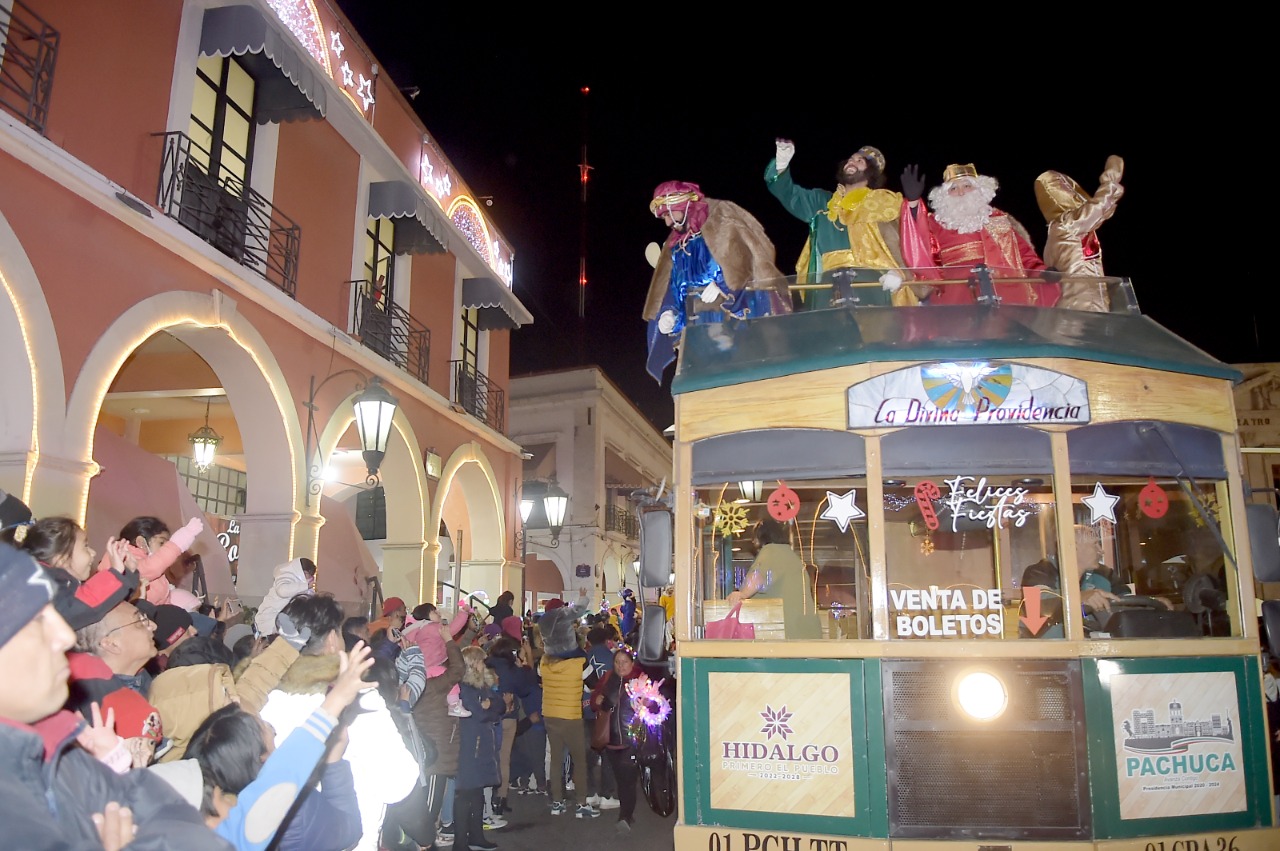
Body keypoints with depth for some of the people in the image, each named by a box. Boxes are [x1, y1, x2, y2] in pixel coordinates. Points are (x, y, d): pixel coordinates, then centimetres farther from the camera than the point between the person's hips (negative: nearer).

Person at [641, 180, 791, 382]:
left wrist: (726, 287, -19)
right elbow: (670, 289, 22)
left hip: (740, 317, -6)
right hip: (703, 330, 6)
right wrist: (669, 313, 3)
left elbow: (756, 253, -9)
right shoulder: (675, 245, 22)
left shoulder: (722, 217, 1)